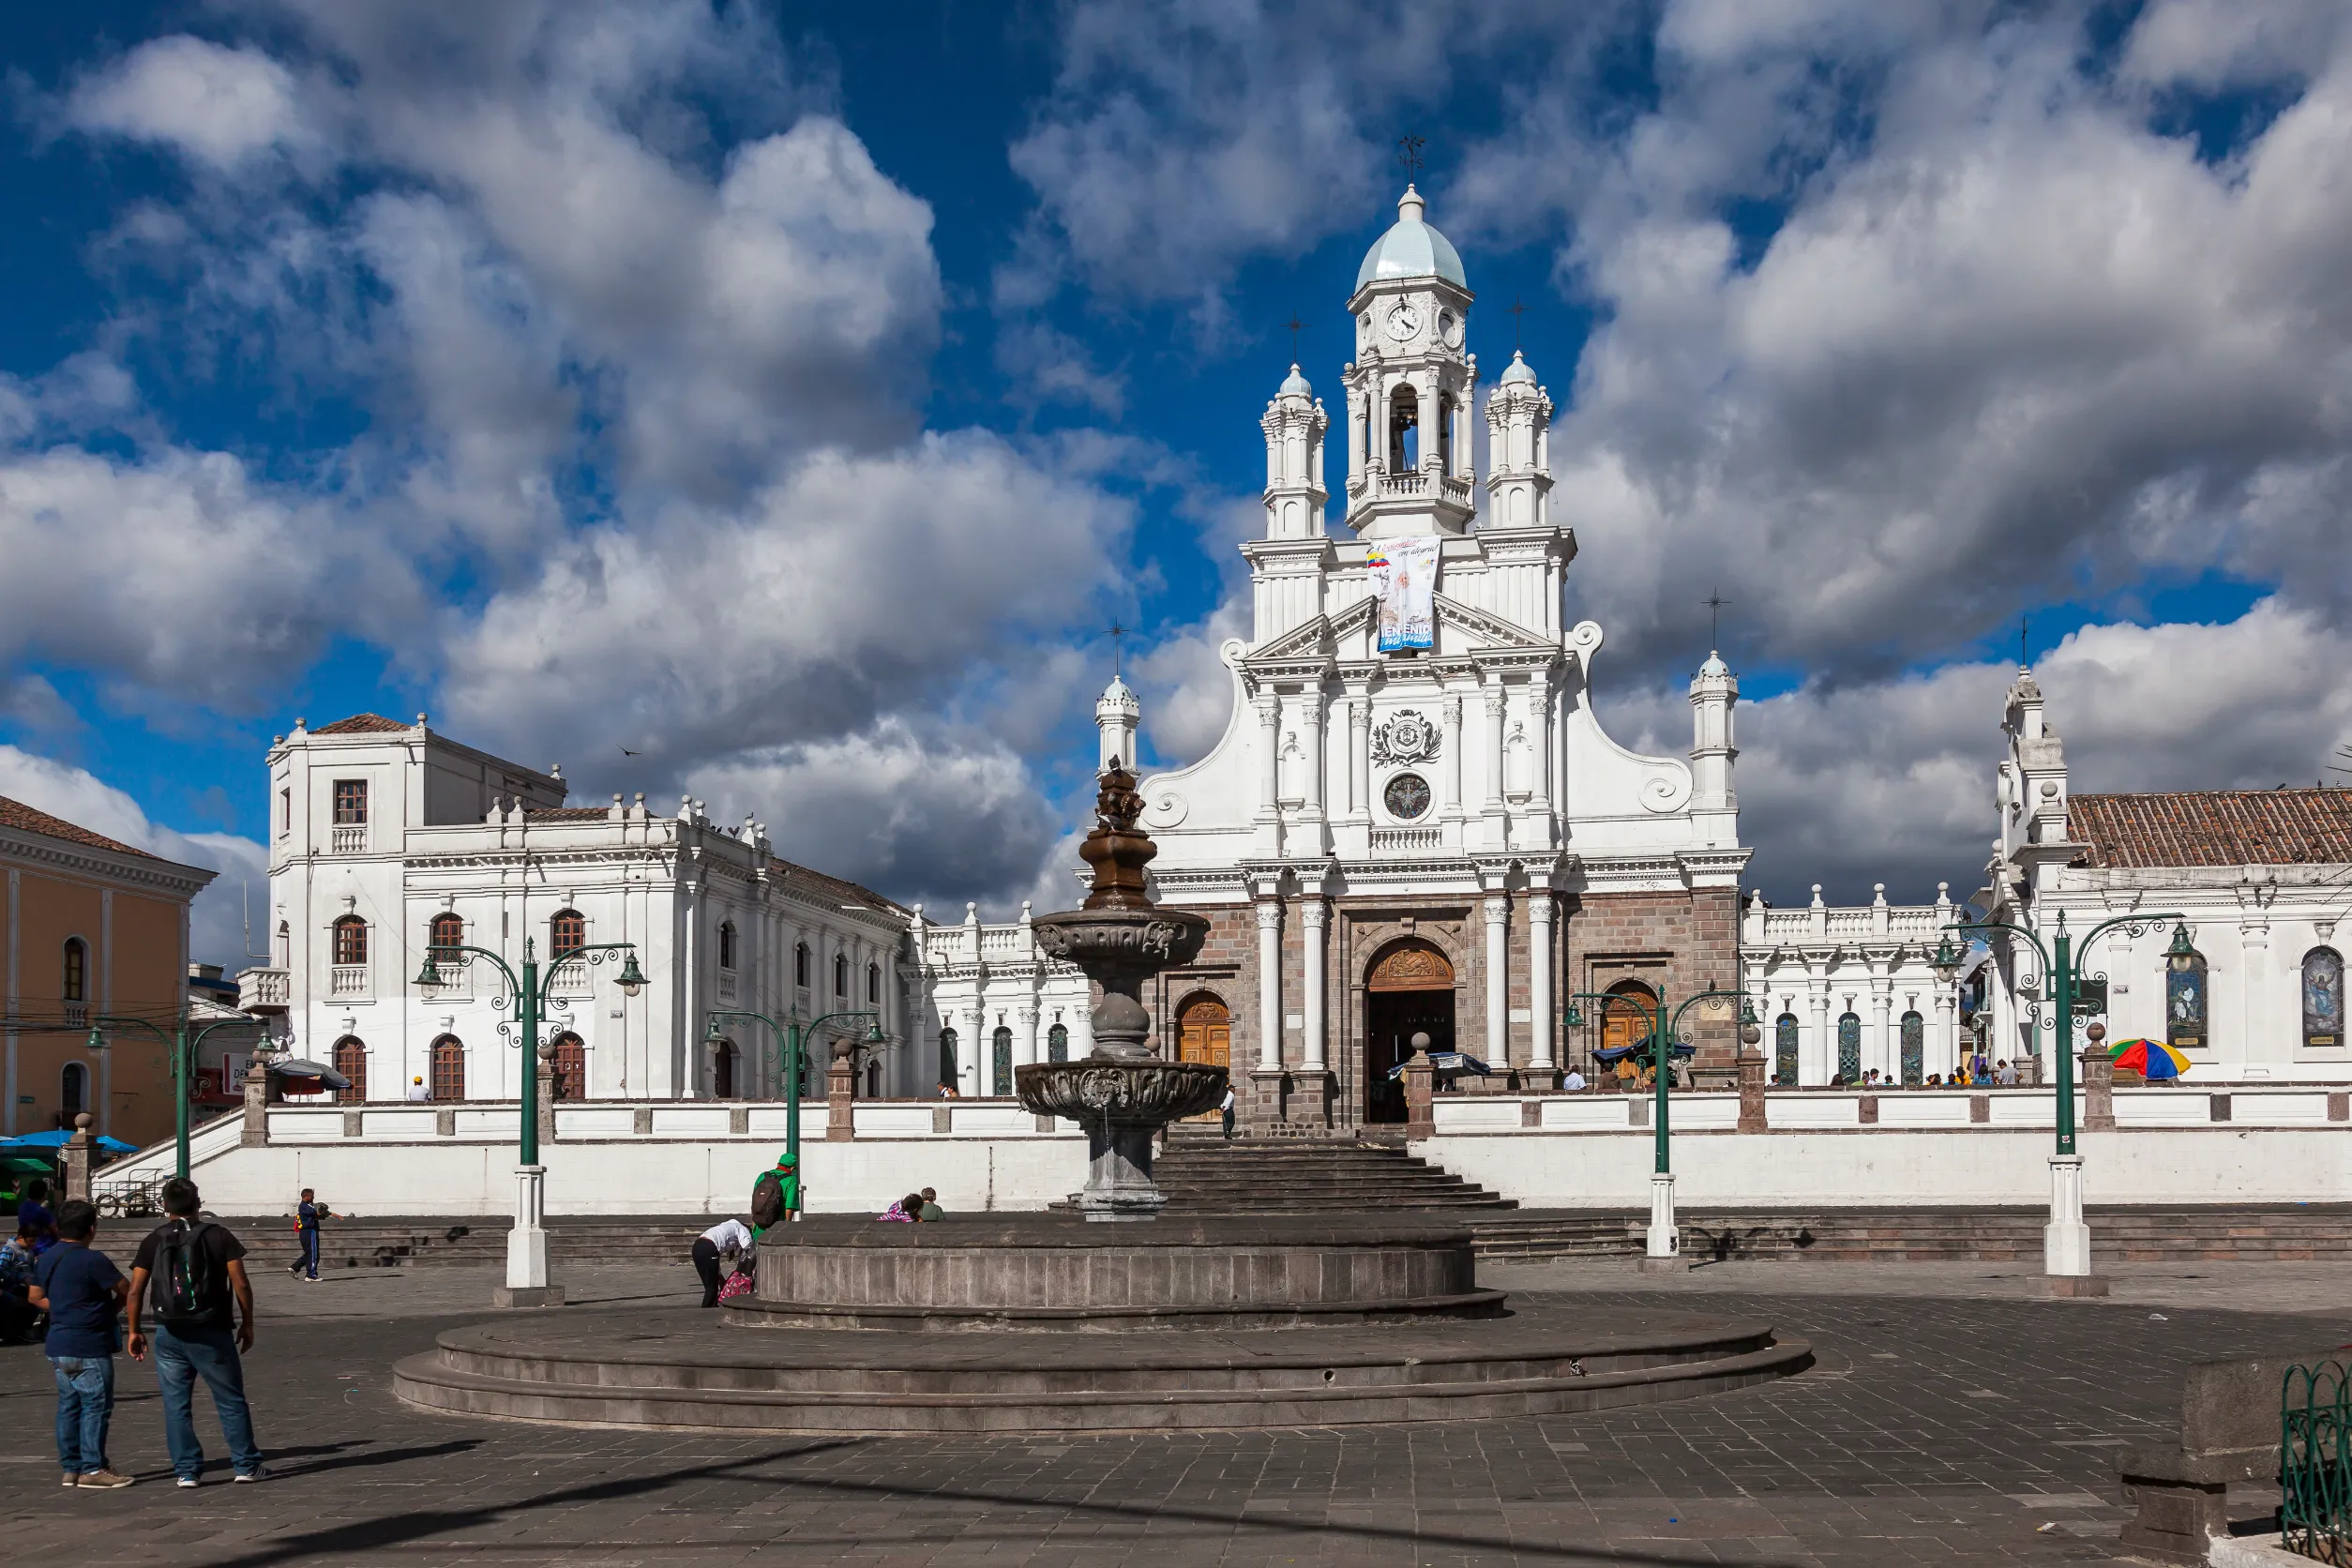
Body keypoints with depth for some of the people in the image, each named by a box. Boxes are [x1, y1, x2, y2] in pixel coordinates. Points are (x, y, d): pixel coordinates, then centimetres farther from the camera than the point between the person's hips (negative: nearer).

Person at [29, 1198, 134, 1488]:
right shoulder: (92, 1260, -17)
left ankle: (70, 1467, 17)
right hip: (89, 1348, -8)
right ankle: (92, 1469, -2)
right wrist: (111, 1309, 8)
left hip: (57, 1346, 8)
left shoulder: (46, 1258, 8)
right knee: (96, 1406, -2)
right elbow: (125, 1290, -11)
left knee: (69, 1405, 13)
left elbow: (36, 1297, 18)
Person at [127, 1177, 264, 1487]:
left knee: (176, 1406, 9)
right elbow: (241, 1284, -7)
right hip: (212, 1333, -2)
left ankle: (186, 1471, 9)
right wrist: (247, 1323, 3)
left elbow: (135, 1291, -1)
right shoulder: (218, 1235, -2)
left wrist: (135, 1331, 9)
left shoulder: (154, 1241, 3)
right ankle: (246, 1465, 9)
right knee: (231, 1401, 7)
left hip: (170, 1334, 2)